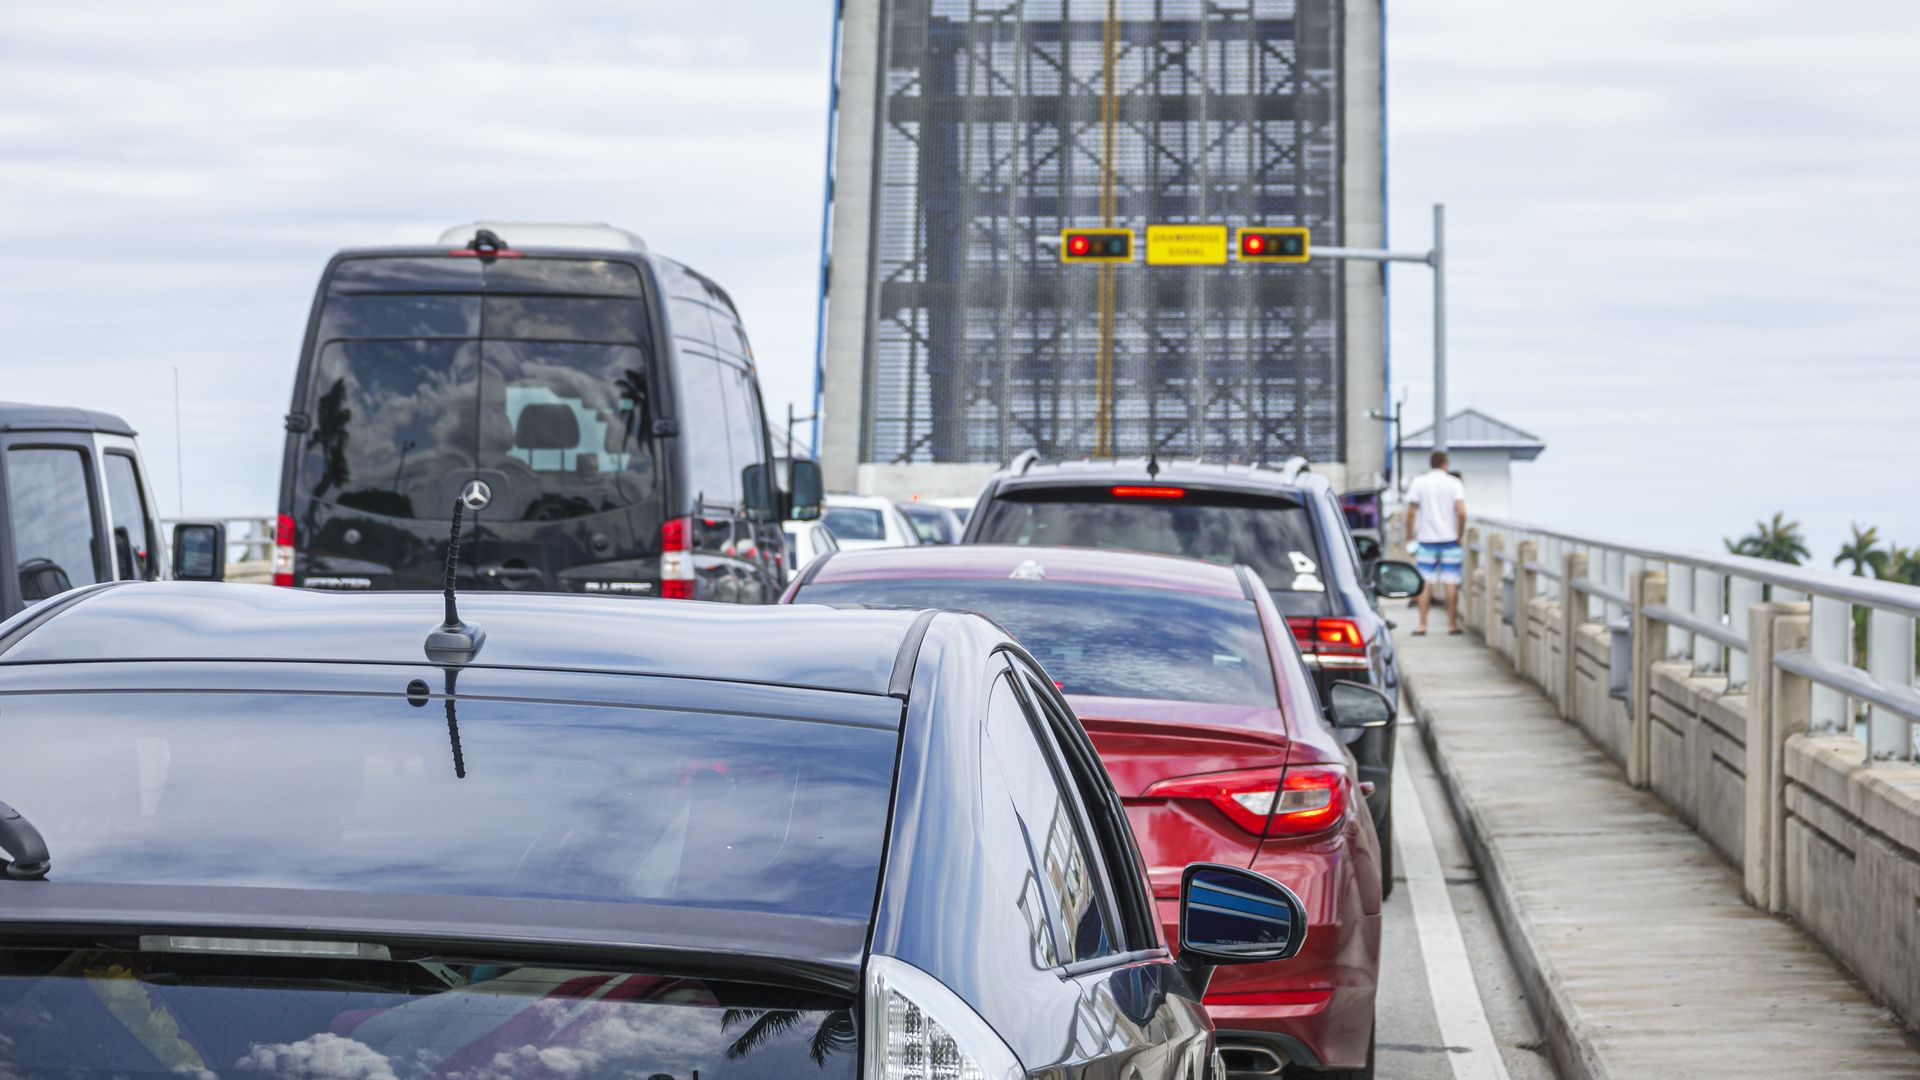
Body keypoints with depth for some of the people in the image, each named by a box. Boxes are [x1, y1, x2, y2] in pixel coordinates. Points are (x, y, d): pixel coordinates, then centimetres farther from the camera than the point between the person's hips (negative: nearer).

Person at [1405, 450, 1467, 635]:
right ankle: (1452, 624, 6)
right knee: (1451, 583, 5)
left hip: (1426, 539, 1)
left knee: (1426, 584, 3)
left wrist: (1410, 536, 5)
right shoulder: (1454, 483, -1)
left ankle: (1422, 625, -1)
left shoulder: (1419, 483, 2)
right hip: (1449, 538, -1)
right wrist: (1460, 535, 1)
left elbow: (1411, 512, -2)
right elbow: (1461, 513, -10)